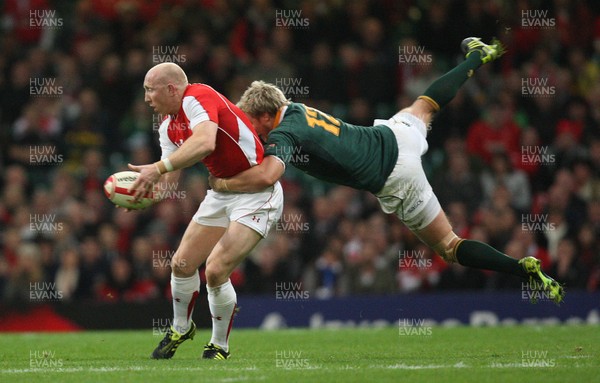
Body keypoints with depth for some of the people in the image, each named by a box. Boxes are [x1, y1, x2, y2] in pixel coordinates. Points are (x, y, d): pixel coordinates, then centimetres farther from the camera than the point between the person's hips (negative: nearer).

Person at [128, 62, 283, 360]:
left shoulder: (198, 98, -21)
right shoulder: (168, 126, 8)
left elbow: (205, 143, -40)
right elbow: (170, 179, 8)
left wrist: (157, 168, -42)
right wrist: (144, 193, -13)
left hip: (256, 193, -9)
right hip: (221, 191, 9)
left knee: (216, 270, -17)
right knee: (182, 264, 7)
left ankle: (219, 347, 3)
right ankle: (181, 328, 33)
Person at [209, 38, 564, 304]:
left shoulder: (284, 135, -23)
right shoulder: (295, 108, 0)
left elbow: (266, 174, -42)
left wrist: (224, 183, -27)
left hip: (397, 181, -8)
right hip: (393, 134, 8)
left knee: (448, 245, -1)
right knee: (425, 105, 39)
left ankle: (523, 268, -11)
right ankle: (479, 55, 55)